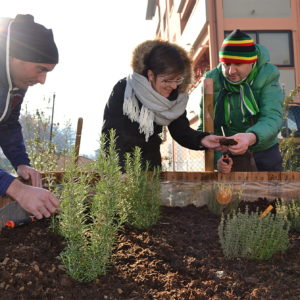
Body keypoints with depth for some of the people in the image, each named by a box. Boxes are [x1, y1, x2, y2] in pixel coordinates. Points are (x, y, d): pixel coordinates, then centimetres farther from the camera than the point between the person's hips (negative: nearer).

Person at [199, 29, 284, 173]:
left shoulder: (267, 76, -14)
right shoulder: (212, 80, -13)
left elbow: (273, 117, -27)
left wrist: (251, 138, -48)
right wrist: (217, 158, -29)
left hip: (265, 153, 1)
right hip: (228, 156, 0)